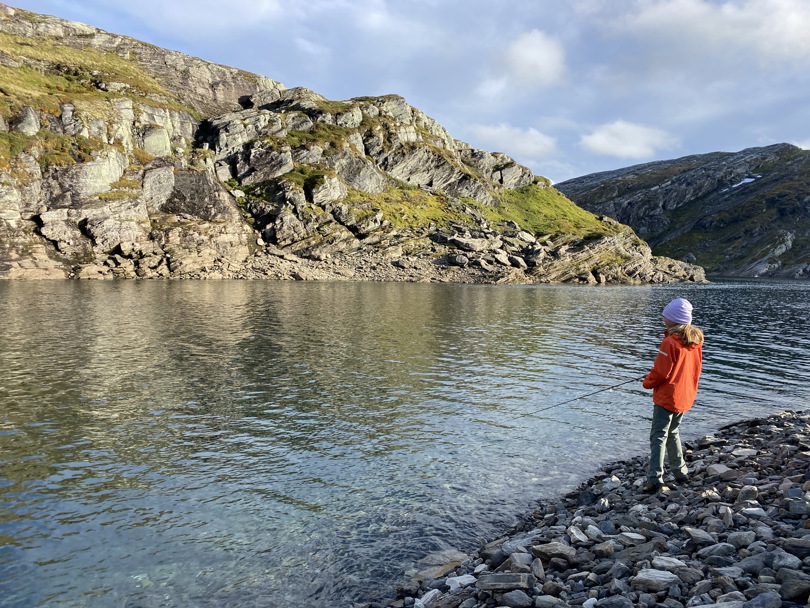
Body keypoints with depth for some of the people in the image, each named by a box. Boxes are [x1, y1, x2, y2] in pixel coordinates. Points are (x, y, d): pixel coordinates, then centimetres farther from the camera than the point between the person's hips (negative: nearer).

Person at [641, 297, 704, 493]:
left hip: (666, 397, -8)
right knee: (673, 433, 22)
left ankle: (655, 478, -11)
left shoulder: (670, 342, -20)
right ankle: (680, 472, 28)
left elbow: (660, 372, -19)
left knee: (658, 437, -5)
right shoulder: (696, 341, 5)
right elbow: (696, 369, 13)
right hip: (685, 397, 8)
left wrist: (647, 382, -2)